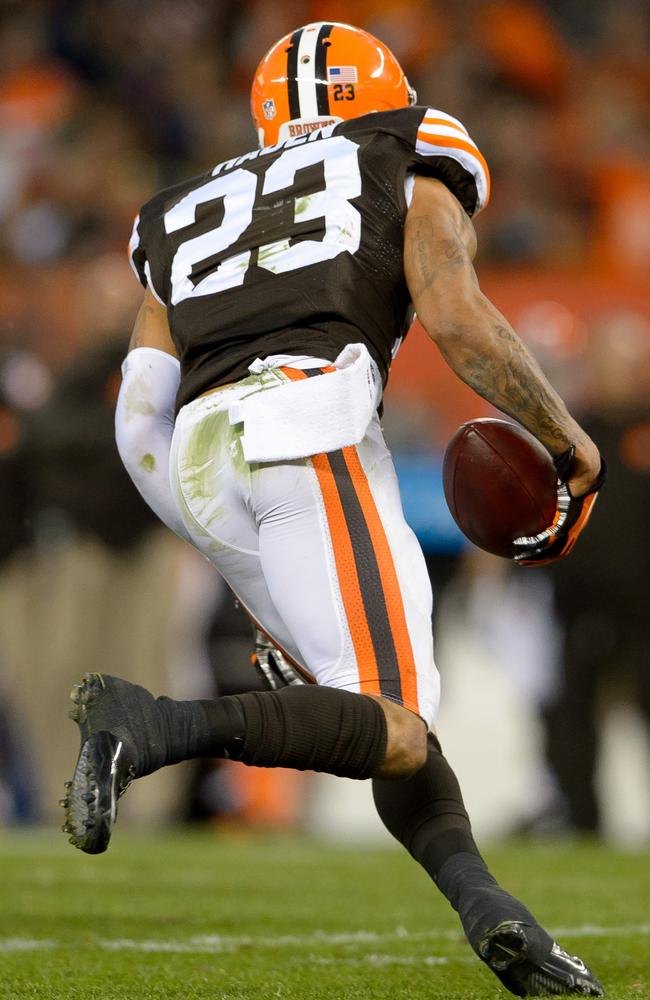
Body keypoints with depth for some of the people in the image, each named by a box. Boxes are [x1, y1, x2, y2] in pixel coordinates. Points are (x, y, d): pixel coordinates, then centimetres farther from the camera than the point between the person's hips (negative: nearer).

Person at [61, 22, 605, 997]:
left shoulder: (190, 218, 31)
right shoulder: (412, 177, 20)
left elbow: (142, 414, 19)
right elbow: (457, 317, 1)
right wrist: (572, 444, 12)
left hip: (200, 466, 6)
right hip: (312, 428, -6)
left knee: (391, 717, 15)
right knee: (396, 732, -10)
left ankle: (482, 902, -5)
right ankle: (157, 726, -30)